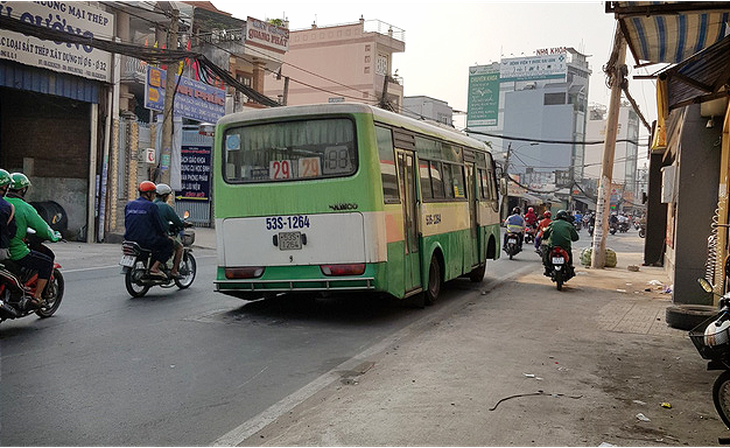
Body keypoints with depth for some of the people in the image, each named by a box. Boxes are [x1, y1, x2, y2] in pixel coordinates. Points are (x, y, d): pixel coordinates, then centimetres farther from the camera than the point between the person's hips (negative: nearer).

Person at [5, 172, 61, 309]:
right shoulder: (25, 208, -14)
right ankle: (37, 297, 10)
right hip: (17, 254, -7)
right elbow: (43, 228, -9)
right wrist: (54, 236, 11)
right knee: (47, 262, 13)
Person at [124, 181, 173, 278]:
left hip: (129, 240, 8)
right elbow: (159, 225, -6)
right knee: (169, 243, 5)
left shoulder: (129, 204, 11)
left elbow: (126, 224, 18)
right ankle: (154, 268, -4)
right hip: (146, 240, -8)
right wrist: (166, 236, 11)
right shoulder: (151, 206, -9)